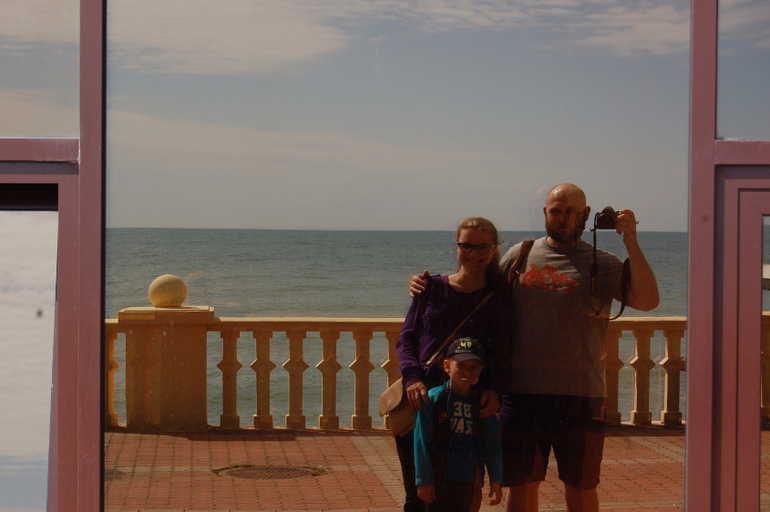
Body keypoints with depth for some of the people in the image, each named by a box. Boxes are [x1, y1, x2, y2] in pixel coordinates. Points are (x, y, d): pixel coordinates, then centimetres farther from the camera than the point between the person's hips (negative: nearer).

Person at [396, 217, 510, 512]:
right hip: (421, 399, 1)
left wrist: (495, 391, -15)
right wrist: (412, 377, -12)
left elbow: (501, 356, 4)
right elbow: (406, 338, 5)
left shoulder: (498, 301, 6)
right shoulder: (431, 288, 7)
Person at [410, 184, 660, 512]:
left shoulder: (603, 265, 4)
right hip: (521, 392, 2)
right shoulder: (520, 255, 11)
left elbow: (647, 301, -10)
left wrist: (631, 242, -14)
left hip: (579, 395, -2)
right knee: (519, 483, 8)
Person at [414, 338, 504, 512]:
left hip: (467, 481, 3)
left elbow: (492, 445, 9)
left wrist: (496, 479, 5)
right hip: (438, 478, -3)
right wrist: (423, 479, -10)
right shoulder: (433, 399, -7)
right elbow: (421, 441, -8)